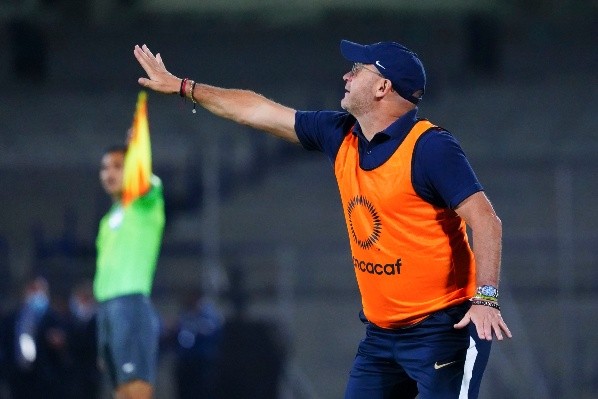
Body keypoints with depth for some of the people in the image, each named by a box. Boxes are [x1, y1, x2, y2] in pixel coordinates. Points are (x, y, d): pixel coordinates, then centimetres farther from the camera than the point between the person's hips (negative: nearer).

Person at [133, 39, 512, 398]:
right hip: (381, 332, 8)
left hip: (443, 329, -8)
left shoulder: (430, 147, -15)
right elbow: (259, 111, 18)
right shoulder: (340, 135, 8)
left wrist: (486, 299, -29)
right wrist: (181, 86, 24)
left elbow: (485, 220, -20)